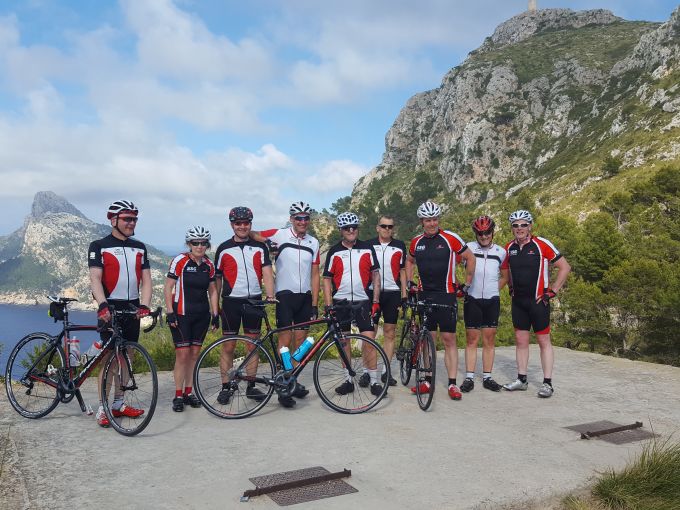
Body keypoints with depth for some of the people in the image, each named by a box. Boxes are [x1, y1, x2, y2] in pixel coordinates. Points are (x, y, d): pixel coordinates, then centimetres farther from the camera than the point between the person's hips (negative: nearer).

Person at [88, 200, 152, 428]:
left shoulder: (139, 248, 10)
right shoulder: (99, 246, -3)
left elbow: (146, 280, 5)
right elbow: (95, 279, -13)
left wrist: (144, 305, -11)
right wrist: (103, 305, -28)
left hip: (132, 308, 5)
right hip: (110, 309, -5)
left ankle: (119, 403, 21)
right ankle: (102, 408, 6)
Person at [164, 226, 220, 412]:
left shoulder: (209, 265, 5)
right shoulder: (180, 261, -9)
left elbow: (212, 291, 13)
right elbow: (168, 288, -7)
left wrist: (215, 314, 8)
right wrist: (170, 312, -13)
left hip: (202, 315, 5)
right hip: (181, 314, -5)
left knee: (195, 354, 9)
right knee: (183, 354, -6)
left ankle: (188, 392, 19)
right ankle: (178, 395, 6)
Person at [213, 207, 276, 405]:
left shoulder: (260, 247, 5)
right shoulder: (224, 249, 2)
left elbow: (267, 273, -2)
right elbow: (217, 279, 6)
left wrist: (270, 295, -17)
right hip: (231, 302, -1)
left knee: (253, 346, 7)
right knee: (228, 346, 2)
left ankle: (251, 387, 17)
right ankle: (225, 387, 12)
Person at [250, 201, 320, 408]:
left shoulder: (313, 243, 8)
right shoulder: (279, 235, -2)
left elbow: (315, 275, 8)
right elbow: (251, 234, 3)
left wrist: (314, 305, 2)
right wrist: (265, 242, -18)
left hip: (305, 297, 4)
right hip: (285, 295, -4)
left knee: (300, 339, 7)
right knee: (285, 339, -9)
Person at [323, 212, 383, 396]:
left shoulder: (367, 248, 4)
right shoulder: (334, 251, 3)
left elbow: (376, 275, 6)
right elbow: (327, 279, 4)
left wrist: (376, 301, 0)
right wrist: (328, 305, -3)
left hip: (362, 301, -1)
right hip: (340, 302, 1)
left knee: (369, 340, -7)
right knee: (343, 341, 6)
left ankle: (374, 380, 2)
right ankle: (348, 379, 17)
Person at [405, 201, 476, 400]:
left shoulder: (450, 238, -6)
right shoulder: (416, 242, 6)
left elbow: (470, 258, 3)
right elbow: (410, 261, 25)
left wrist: (466, 285, 3)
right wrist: (409, 282, 14)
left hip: (447, 295, -4)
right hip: (425, 295, 4)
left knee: (449, 339, -2)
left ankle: (452, 384, 3)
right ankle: (427, 380, 17)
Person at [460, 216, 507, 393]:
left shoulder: (500, 252, 7)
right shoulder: (469, 248, -2)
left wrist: (495, 289, 9)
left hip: (492, 300, 2)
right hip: (472, 299, -2)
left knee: (489, 340, 6)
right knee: (472, 340, 1)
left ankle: (487, 377, 14)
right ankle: (469, 378, 5)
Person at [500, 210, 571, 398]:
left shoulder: (542, 244, -10)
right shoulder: (509, 248, 5)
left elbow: (565, 267, -8)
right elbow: (505, 271, 23)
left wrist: (552, 291, -9)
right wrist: (511, 288, 12)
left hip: (538, 300, -5)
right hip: (518, 301, 5)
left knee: (544, 340, 1)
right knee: (521, 340, 9)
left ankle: (547, 383, 6)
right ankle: (521, 379, 18)